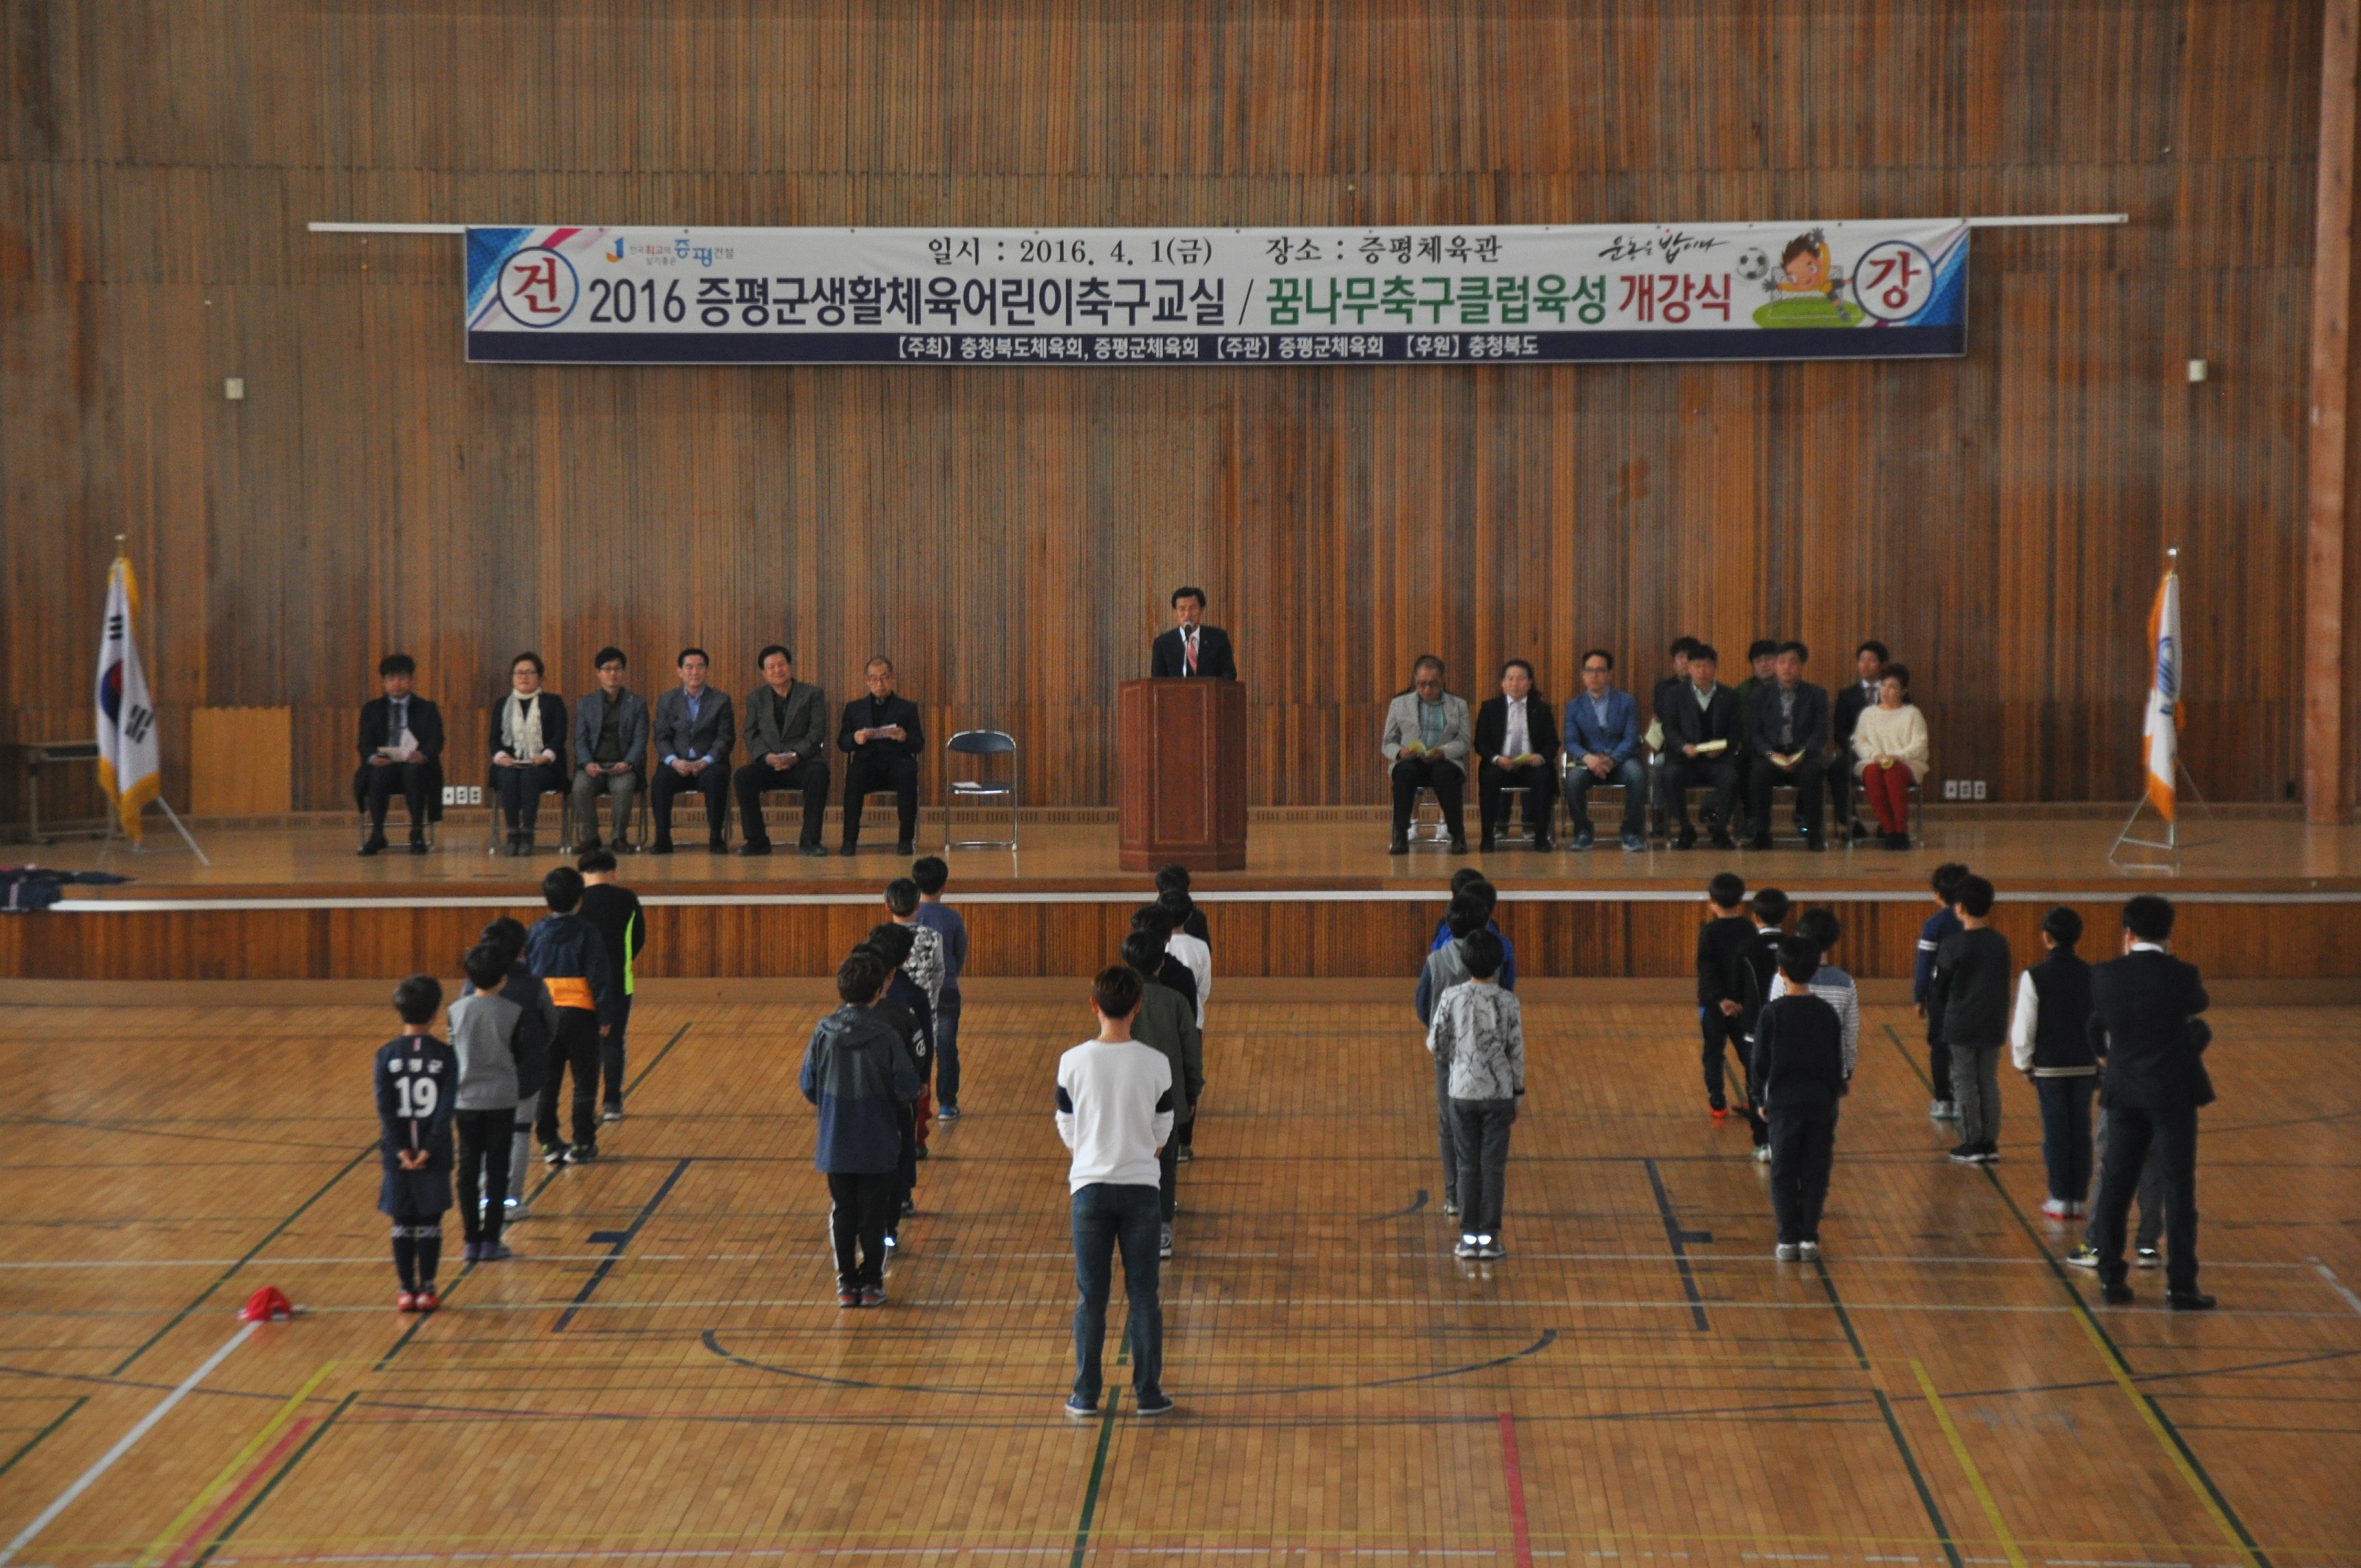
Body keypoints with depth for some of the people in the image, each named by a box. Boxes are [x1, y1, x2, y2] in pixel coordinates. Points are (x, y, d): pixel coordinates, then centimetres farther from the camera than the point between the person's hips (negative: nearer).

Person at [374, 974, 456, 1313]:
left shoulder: (386, 1055, -3)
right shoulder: (445, 1056, -6)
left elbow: (385, 1108, -9)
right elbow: (445, 1109, -12)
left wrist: (400, 1150, -10)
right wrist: (428, 1150, -12)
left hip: (396, 1153, 1)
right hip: (435, 1155, -1)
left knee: (402, 1223, 8)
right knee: (430, 1222, 8)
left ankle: (407, 1291, 9)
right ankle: (427, 1290, 8)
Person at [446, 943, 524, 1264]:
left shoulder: (457, 1011, -3)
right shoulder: (513, 1013, -8)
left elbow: (451, 1060, 4)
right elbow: (518, 1055, 3)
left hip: (466, 1102, 2)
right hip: (501, 1101, -2)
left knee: (468, 1171, 9)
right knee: (497, 1171, 6)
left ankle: (472, 1240, 10)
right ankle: (491, 1241, 5)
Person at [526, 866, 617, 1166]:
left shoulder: (534, 933, 3)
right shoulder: (586, 933, -7)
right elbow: (599, 976, -8)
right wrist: (605, 1016, -2)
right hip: (580, 1014, -3)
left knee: (546, 1082, 10)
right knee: (584, 1082, 5)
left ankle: (548, 1143, 11)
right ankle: (582, 1144, 4)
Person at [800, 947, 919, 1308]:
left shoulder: (823, 1032, -8)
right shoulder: (884, 1034, -14)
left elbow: (808, 1085, -2)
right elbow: (906, 1086, -13)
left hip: (835, 1142, 2)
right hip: (877, 1143, -2)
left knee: (842, 1213, 13)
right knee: (874, 1214, 10)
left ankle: (846, 1284, 16)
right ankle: (871, 1283, 13)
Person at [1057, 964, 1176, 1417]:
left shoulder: (1073, 1062, -8)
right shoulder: (1156, 1064, -7)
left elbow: (1067, 1132, 2)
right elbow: (1162, 1132, 3)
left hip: (1090, 1188, 0)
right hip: (1141, 1189, 0)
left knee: (1090, 1296, 8)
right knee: (1144, 1295, 8)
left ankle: (1086, 1394, 12)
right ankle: (1148, 1392, 12)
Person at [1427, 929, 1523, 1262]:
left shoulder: (1452, 998, -6)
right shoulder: (1508, 1002, -7)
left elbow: (1436, 1044, -1)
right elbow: (1516, 1052, -3)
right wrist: (1518, 1092, 9)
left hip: (1462, 1093, 1)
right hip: (1499, 1094, -1)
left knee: (1468, 1166, 8)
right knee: (1494, 1166, 5)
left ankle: (1469, 1237, 8)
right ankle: (1489, 1237, 6)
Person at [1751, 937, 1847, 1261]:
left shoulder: (1773, 1012, -8)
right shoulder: (1826, 1012, 0)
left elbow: (1761, 1061, -4)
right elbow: (1837, 1060, 6)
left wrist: (1761, 1098, 8)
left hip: (1784, 1102, -2)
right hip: (1820, 1102, 2)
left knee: (1784, 1173, 5)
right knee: (1815, 1172, 8)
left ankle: (1788, 1240, 4)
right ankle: (1809, 1239, 7)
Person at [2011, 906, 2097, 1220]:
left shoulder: (2034, 977, -12)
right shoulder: (2092, 976, -2)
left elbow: (2024, 1027, -10)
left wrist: (2024, 1064, 3)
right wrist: (2099, 1063, 13)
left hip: (2049, 1066, -3)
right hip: (2085, 1065, 3)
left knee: (2055, 1131, 3)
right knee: (2081, 1130, 9)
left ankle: (2060, 1199, 6)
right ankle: (2079, 1198, 12)